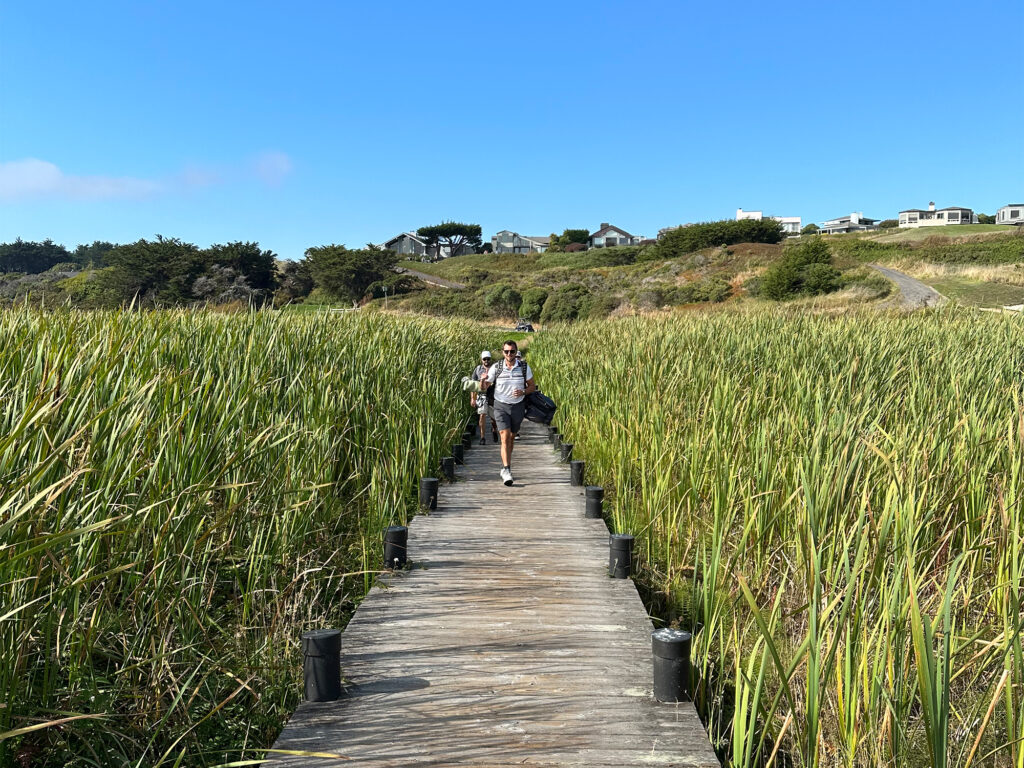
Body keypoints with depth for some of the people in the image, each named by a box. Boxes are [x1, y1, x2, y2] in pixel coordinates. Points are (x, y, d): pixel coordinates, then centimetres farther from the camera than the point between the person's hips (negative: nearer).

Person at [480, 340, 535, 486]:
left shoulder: (524, 367, -4)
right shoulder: (496, 367, -8)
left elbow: (532, 386, 6)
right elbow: (484, 388, -2)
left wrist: (523, 392, -15)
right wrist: (482, 380, -26)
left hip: (518, 406, 2)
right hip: (501, 405, -2)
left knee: (511, 437, 14)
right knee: (505, 437, -15)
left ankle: (504, 467, 32)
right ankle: (506, 470, -20)